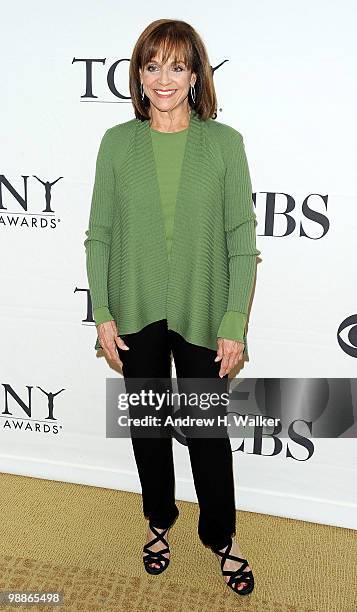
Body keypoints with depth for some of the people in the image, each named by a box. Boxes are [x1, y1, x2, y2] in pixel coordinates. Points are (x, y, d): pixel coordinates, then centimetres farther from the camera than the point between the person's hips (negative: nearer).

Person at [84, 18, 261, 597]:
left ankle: (220, 536, 35)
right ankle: (159, 523, 41)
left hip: (202, 316, -1)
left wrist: (235, 324, -9)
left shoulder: (225, 142, -4)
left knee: (208, 430, 10)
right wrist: (102, 314, -3)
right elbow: (99, 235, 2)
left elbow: (242, 240, -5)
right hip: (137, 315, 2)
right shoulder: (117, 142, 0)